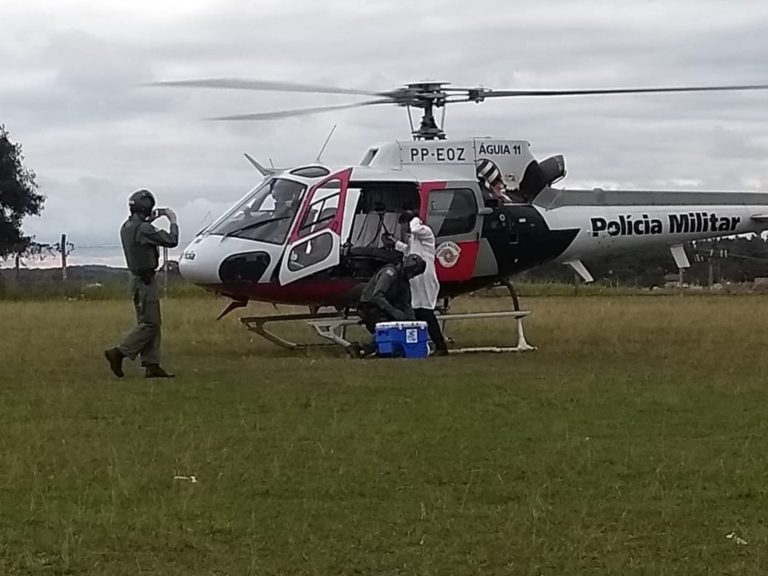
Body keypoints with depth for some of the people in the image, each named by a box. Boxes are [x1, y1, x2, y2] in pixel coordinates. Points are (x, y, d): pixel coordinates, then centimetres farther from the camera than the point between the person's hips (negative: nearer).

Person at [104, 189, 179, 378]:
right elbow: (171, 241, -19)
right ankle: (119, 352, -9)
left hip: (138, 279, 10)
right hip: (145, 280, -10)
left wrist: (150, 219, 23)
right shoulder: (143, 229, -21)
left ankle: (151, 365, 10)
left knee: (149, 323, 11)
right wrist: (173, 221, -3)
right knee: (149, 323, -6)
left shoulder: (127, 227, 6)